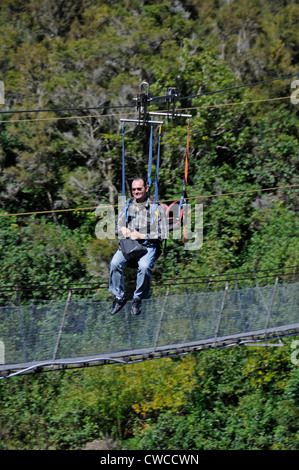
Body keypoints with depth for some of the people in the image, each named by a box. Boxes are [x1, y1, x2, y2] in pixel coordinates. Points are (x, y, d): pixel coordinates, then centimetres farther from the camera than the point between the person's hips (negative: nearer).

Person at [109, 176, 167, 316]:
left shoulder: (157, 208, 7)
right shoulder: (126, 206, 20)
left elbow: (162, 234, 1)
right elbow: (118, 227, 20)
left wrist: (142, 236, -10)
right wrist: (122, 230, -5)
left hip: (148, 245, -3)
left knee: (144, 266, -36)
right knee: (115, 263, -29)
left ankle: (138, 298, -16)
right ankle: (119, 297, -13)